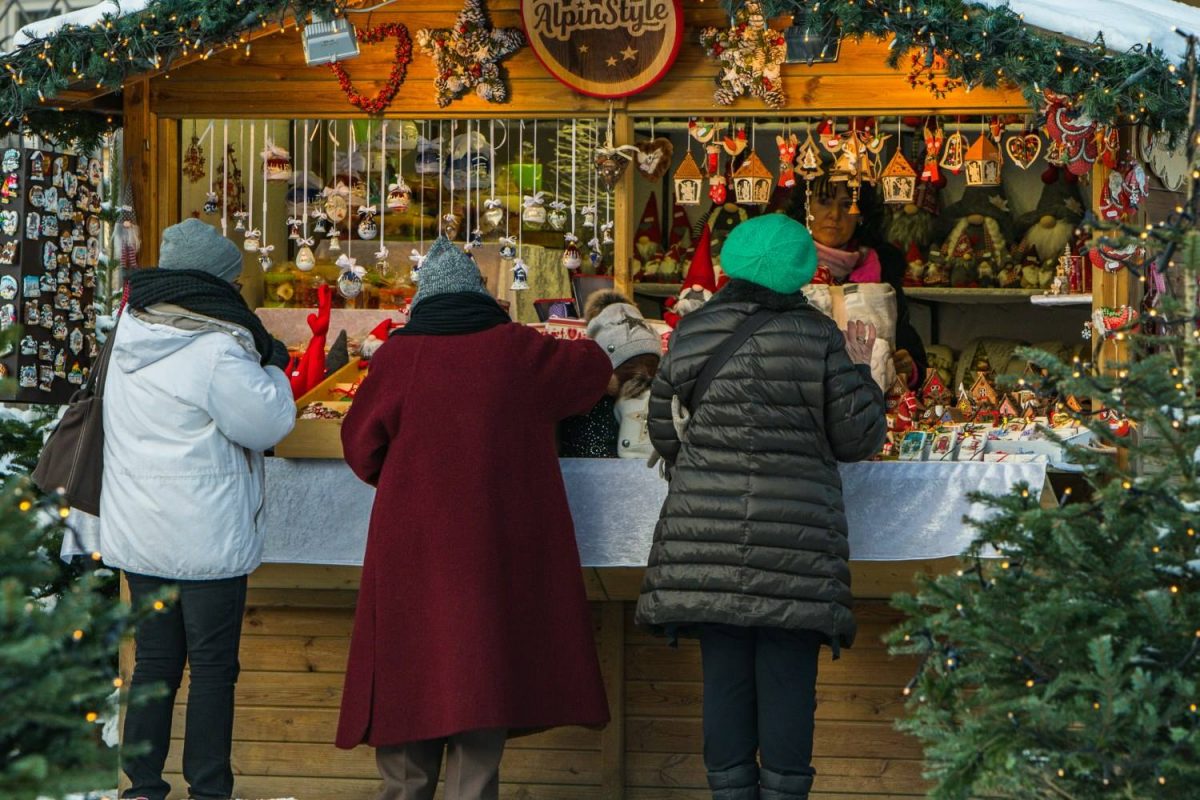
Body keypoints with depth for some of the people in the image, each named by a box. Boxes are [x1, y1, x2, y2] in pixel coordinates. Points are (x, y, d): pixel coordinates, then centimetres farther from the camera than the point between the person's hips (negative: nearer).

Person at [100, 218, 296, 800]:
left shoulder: (131, 333, 5)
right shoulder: (217, 352, -18)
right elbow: (268, 424, -12)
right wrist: (272, 368, 3)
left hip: (137, 533, 7)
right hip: (206, 539, -7)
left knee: (154, 659, 14)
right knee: (212, 665, 3)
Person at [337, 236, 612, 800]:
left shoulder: (398, 355, -3)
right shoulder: (518, 350, 1)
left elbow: (361, 445, 5)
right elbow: (593, 368, 19)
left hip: (413, 541, 0)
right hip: (500, 548, 1)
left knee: (412, 672, 8)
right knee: (482, 669, 3)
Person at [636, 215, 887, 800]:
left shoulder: (691, 335, 3)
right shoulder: (818, 338, -4)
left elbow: (664, 432, 12)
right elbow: (859, 438, 1)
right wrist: (859, 370, 15)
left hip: (705, 538, 2)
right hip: (795, 548, -2)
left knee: (725, 680, 6)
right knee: (787, 684, 2)